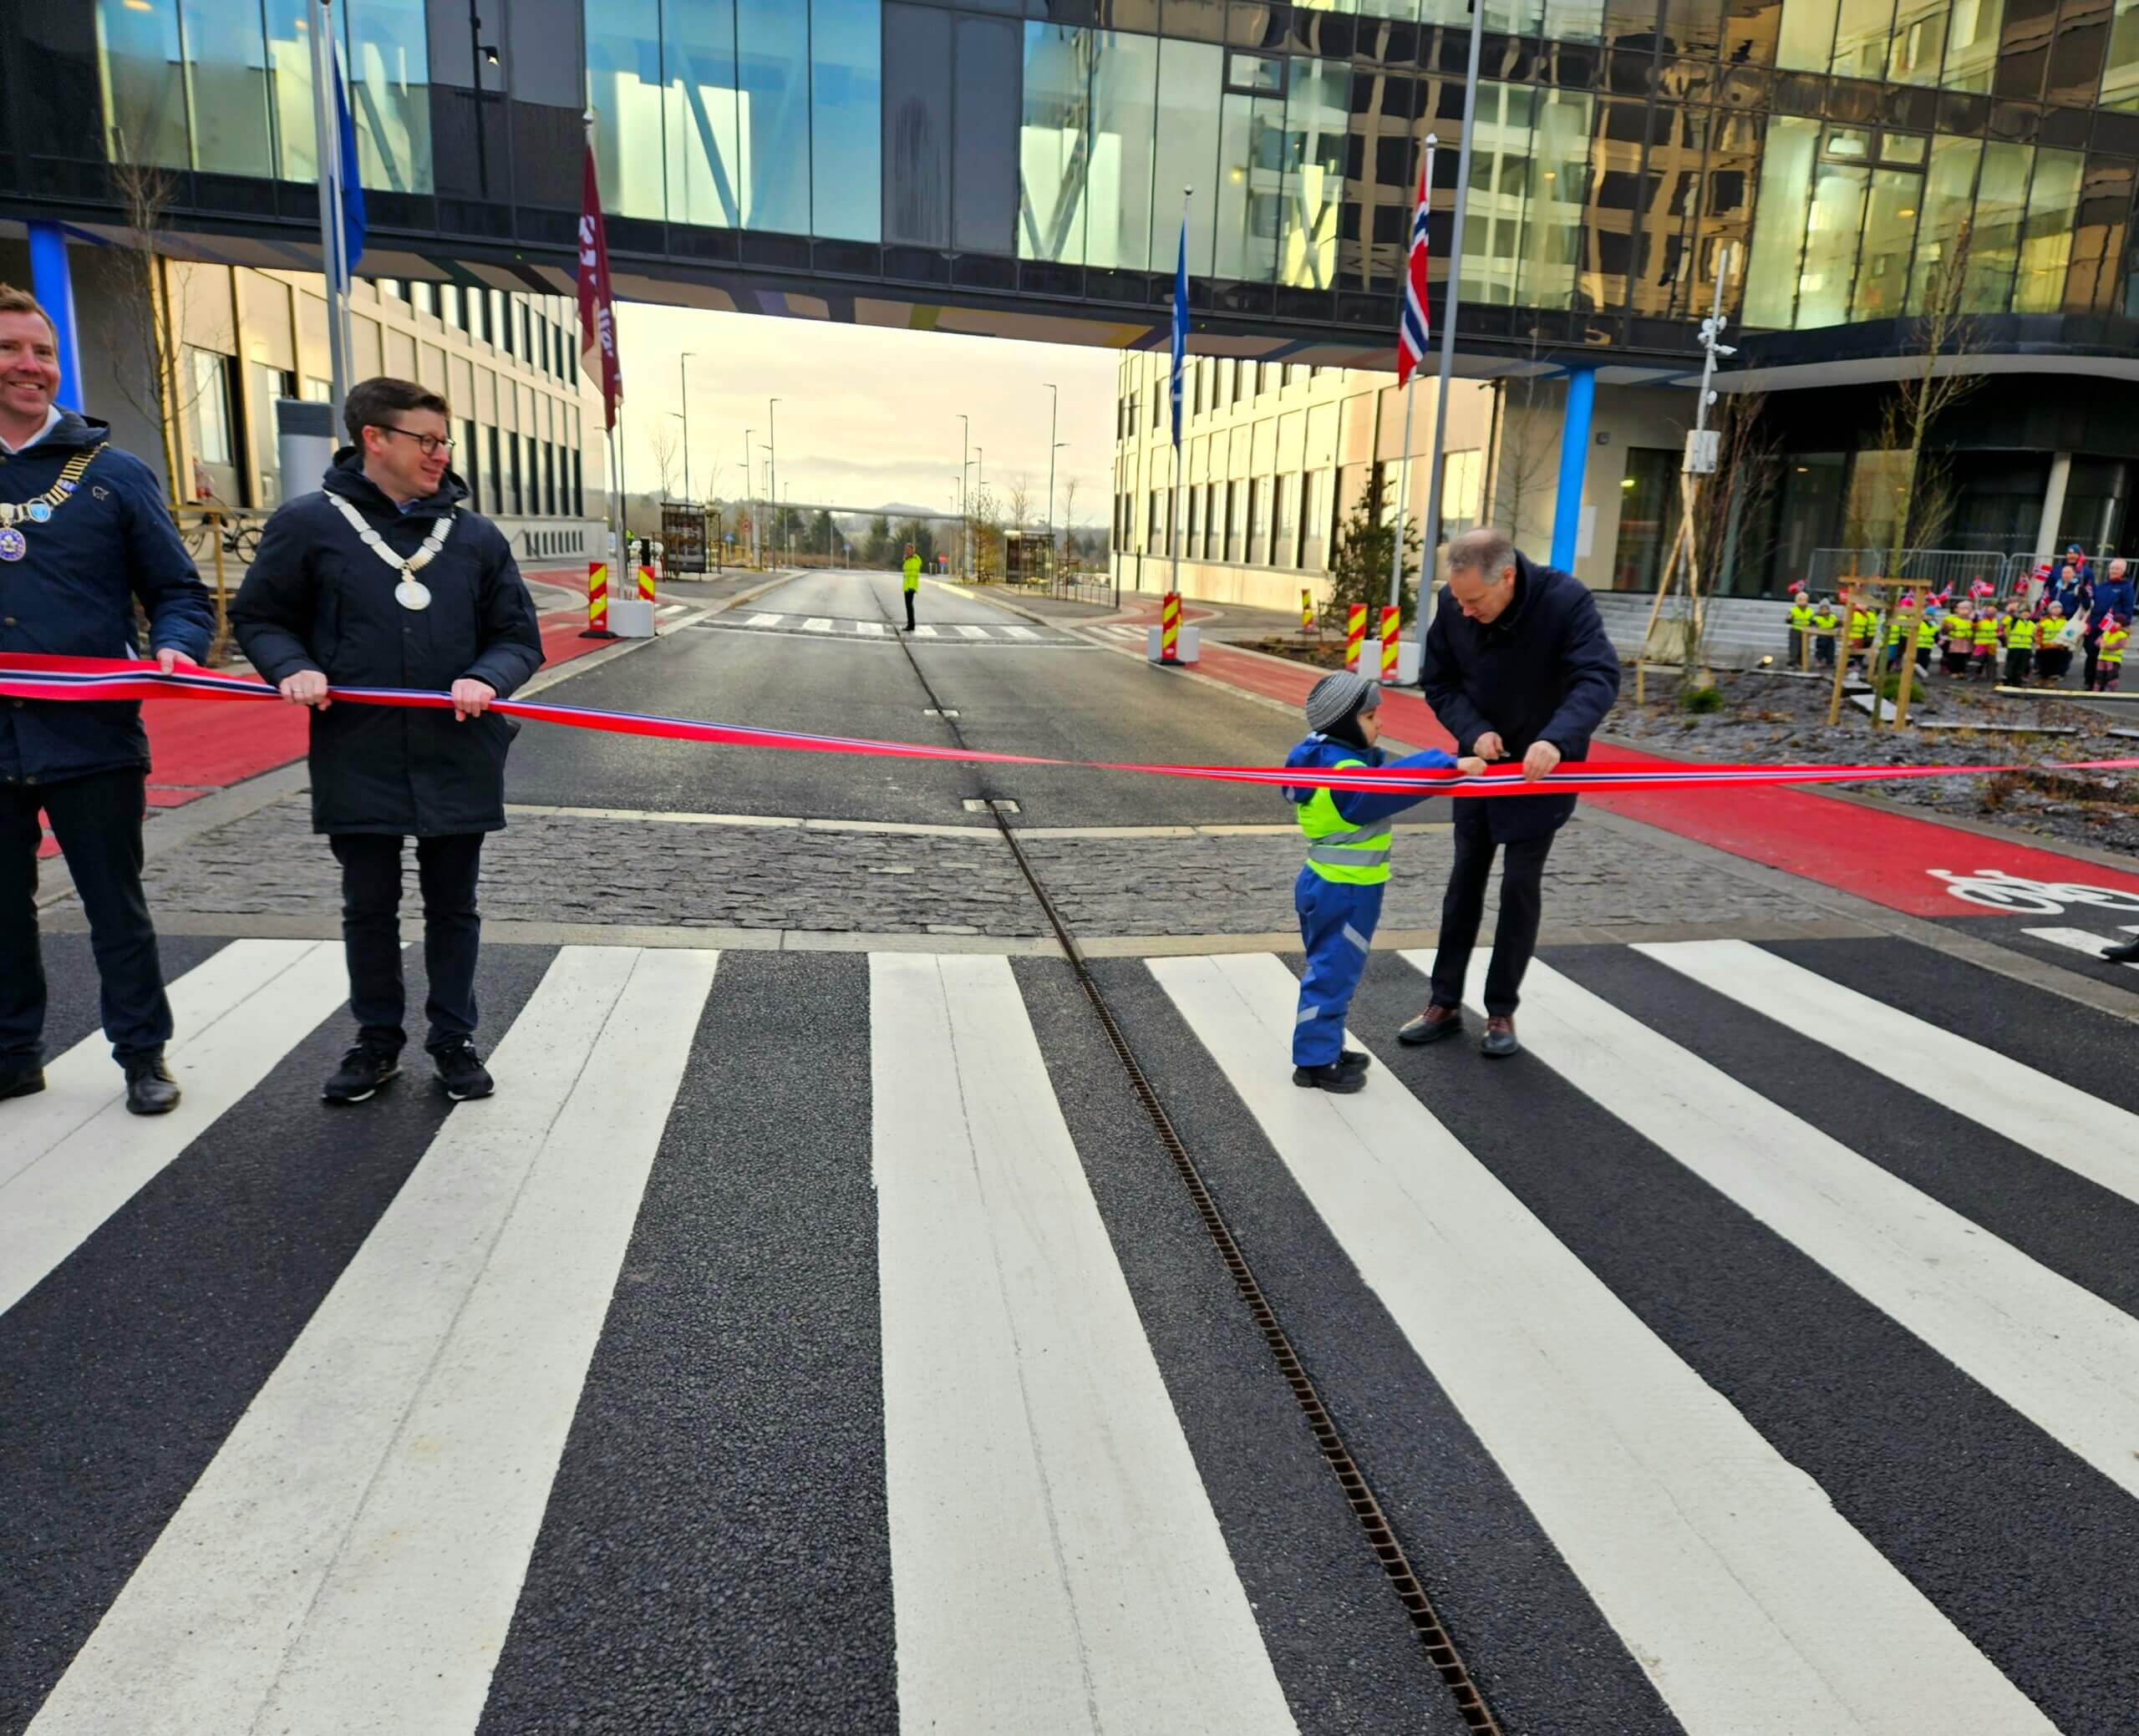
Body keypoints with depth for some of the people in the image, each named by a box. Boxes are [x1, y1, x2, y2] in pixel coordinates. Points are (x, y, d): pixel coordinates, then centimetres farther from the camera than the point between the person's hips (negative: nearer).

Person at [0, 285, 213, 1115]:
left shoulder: (113, 474, 1)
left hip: (91, 738, -3)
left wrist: (176, 649, -18)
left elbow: (180, 593, 2)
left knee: (117, 907, 7)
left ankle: (142, 1053, 20)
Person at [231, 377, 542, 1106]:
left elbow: (519, 636, 6)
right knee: (369, 906, 11)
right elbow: (258, 616, 8)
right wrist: (293, 667, -12)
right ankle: (377, 1040, 29)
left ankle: (454, 1039, 26)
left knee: (452, 904, 11)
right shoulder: (308, 523, -2)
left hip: (458, 757, 1)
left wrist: (484, 680, -14)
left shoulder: (476, 535, 3)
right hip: (357, 759, -1)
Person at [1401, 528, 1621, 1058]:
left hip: (1540, 770, -3)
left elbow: (1599, 677, -32)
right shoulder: (1453, 606, -14)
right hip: (1478, 760, 4)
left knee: (1520, 884, 0)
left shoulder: (1565, 599, -24)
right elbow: (1438, 681, -6)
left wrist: (1556, 740, -49)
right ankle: (1445, 1004, 19)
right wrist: (1473, 730, -24)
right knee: (1465, 879, 9)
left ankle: (1501, 1011, 15)